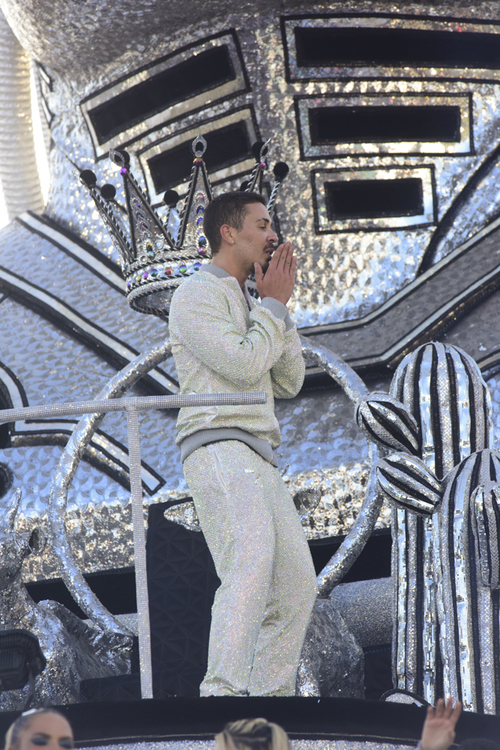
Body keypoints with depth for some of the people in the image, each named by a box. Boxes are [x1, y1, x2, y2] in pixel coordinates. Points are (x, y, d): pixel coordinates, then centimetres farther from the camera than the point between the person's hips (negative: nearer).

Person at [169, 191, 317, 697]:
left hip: (256, 463, 10)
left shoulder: (244, 306, 29)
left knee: (297, 586, 4)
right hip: (218, 448, -10)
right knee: (251, 562, -31)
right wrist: (274, 304, 1)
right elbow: (244, 365, -13)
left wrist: (278, 305, 14)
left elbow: (288, 382, 20)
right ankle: (223, 694, -42)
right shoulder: (198, 294, 1)